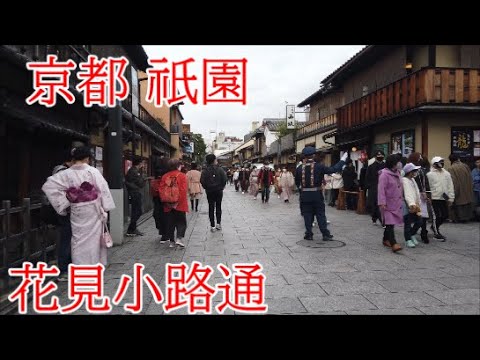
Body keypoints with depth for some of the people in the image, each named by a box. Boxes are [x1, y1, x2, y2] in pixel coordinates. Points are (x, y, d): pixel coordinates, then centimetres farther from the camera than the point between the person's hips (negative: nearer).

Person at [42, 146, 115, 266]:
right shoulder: (93, 171, -9)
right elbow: (103, 190, -8)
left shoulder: (66, 173, -4)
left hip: (77, 212, 1)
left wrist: (63, 204, -2)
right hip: (94, 210, -1)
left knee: (79, 239, 9)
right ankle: (94, 262, 23)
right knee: (94, 238, 12)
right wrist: (106, 208, 0)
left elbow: (48, 186, -6)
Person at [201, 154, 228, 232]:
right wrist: (221, 187, 4)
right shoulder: (220, 169, -8)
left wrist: (206, 188, 5)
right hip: (219, 191, 0)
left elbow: (202, 181, -10)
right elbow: (224, 179, -11)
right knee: (218, 207, 13)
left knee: (211, 208, 5)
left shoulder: (205, 171, -6)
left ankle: (212, 226, 5)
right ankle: (218, 224, 15)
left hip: (209, 191, 0)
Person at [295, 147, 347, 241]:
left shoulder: (299, 168, -4)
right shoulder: (319, 166, -9)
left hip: (305, 195, 1)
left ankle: (309, 234, 11)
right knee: (321, 215, 8)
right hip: (317, 195, -1)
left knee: (307, 215, 9)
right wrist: (343, 160, 6)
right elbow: (333, 169, -6)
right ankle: (325, 234, 11)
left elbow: (297, 182, 5)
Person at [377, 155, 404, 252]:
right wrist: (382, 202, -23)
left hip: (397, 203, 8)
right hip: (388, 204, -8)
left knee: (390, 223, 14)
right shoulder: (384, 174, -14)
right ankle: (393, 244, -15)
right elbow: (381, 189, -18)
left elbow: (400, 187, 19)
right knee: (390, 223, -10)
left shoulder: (397, 173, 12)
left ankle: (386, 239, 26)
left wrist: (401, 198, 16)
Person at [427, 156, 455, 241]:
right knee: (437, 216, -3)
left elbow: (450, 186, 9)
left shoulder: (447, 173, 9)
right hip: (434, 198, -5)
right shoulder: (430, 174, -6)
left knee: (445, 215, 9)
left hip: (444, 198, 5)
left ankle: (434, 226, 33)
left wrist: (451, 197, 5)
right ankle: (437, 233, 10)